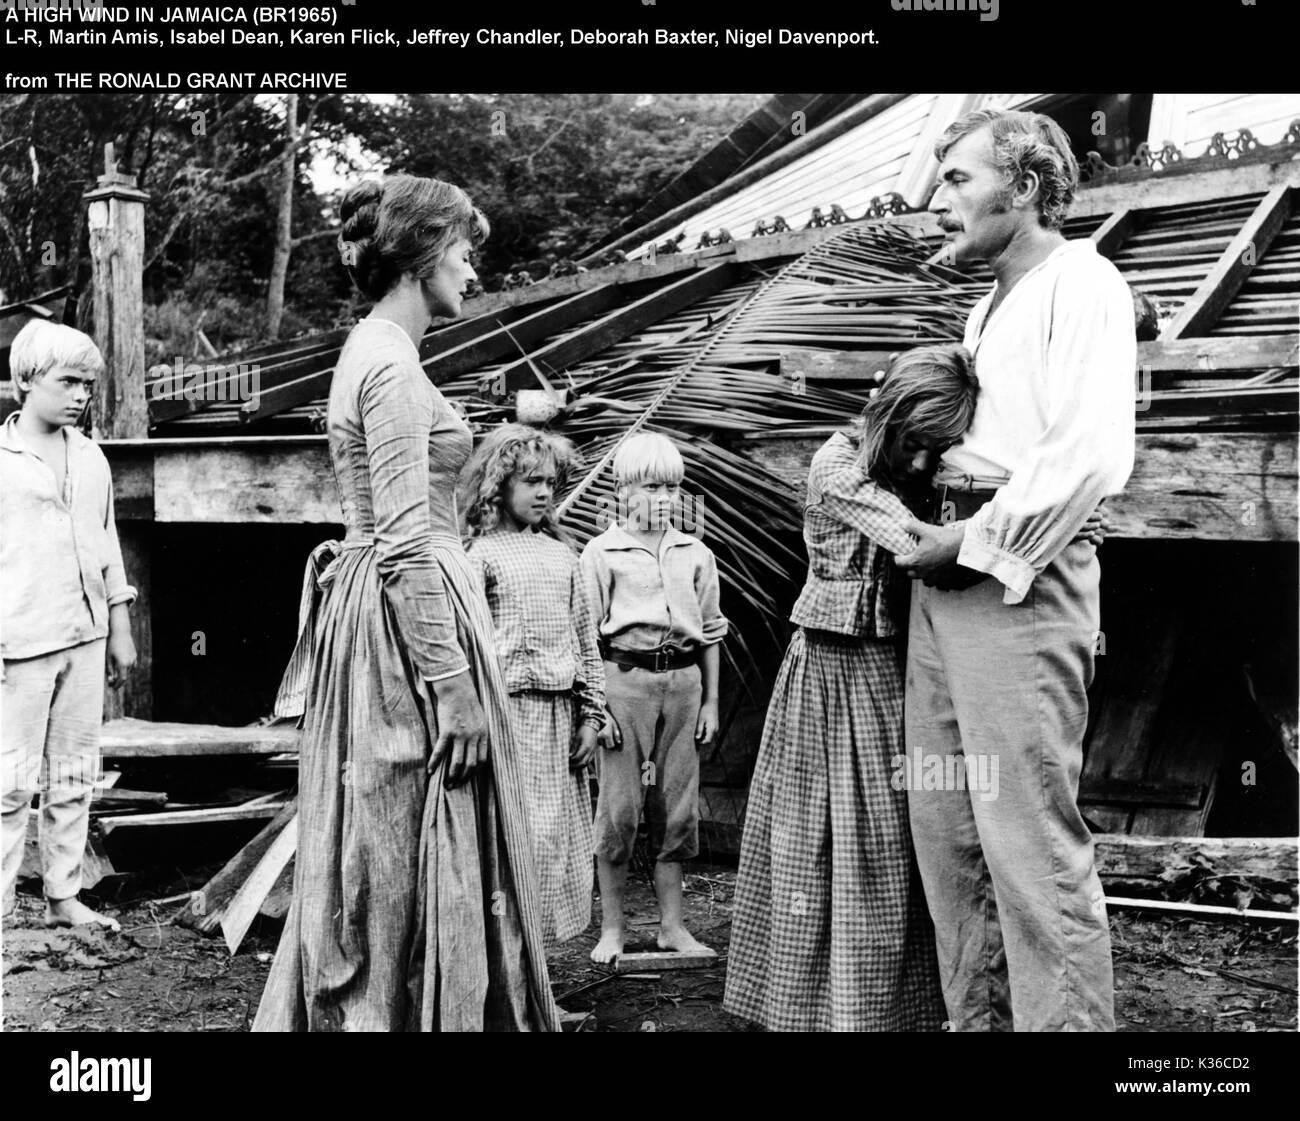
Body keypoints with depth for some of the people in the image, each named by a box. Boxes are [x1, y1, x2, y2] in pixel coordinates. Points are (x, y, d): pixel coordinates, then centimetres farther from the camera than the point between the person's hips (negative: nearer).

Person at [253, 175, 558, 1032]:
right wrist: (453, 684, -21)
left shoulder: (374, 351, 16)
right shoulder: (393, 361, -15)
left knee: (382, 859, 16)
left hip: (379, 605, 10)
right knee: (415, 863, -1)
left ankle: (352, 1009, 27)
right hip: (409, 615, -10)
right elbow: (406, 541, -21)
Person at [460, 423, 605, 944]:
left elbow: (586, 642, 15)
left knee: (556, 836, 9)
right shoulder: (481, 555, -3)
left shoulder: (562, 556, 13)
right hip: (509, 709, -6)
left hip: (560, 713, 6)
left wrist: (591, 716, 10)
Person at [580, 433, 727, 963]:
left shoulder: (696, 554, 11)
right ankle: (612, 928, 12)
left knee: (677, 808, 8)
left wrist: (710, 701, 12)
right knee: (619, 808, 0)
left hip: (683, 680, 4)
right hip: (624, 679, -3)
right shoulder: (601, 552, 0)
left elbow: (710, 633, 15)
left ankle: (672, 925, 19)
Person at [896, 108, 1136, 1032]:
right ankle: (978, 1018, 17)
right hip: (945, 580, 9)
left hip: (1018, 581, -9)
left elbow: (1091, 455, -16)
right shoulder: (987, 310, 25)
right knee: (944, 828, 8)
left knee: (1033, 837, -9)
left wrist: (977, 541, -12)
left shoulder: (1081, 281, -3)